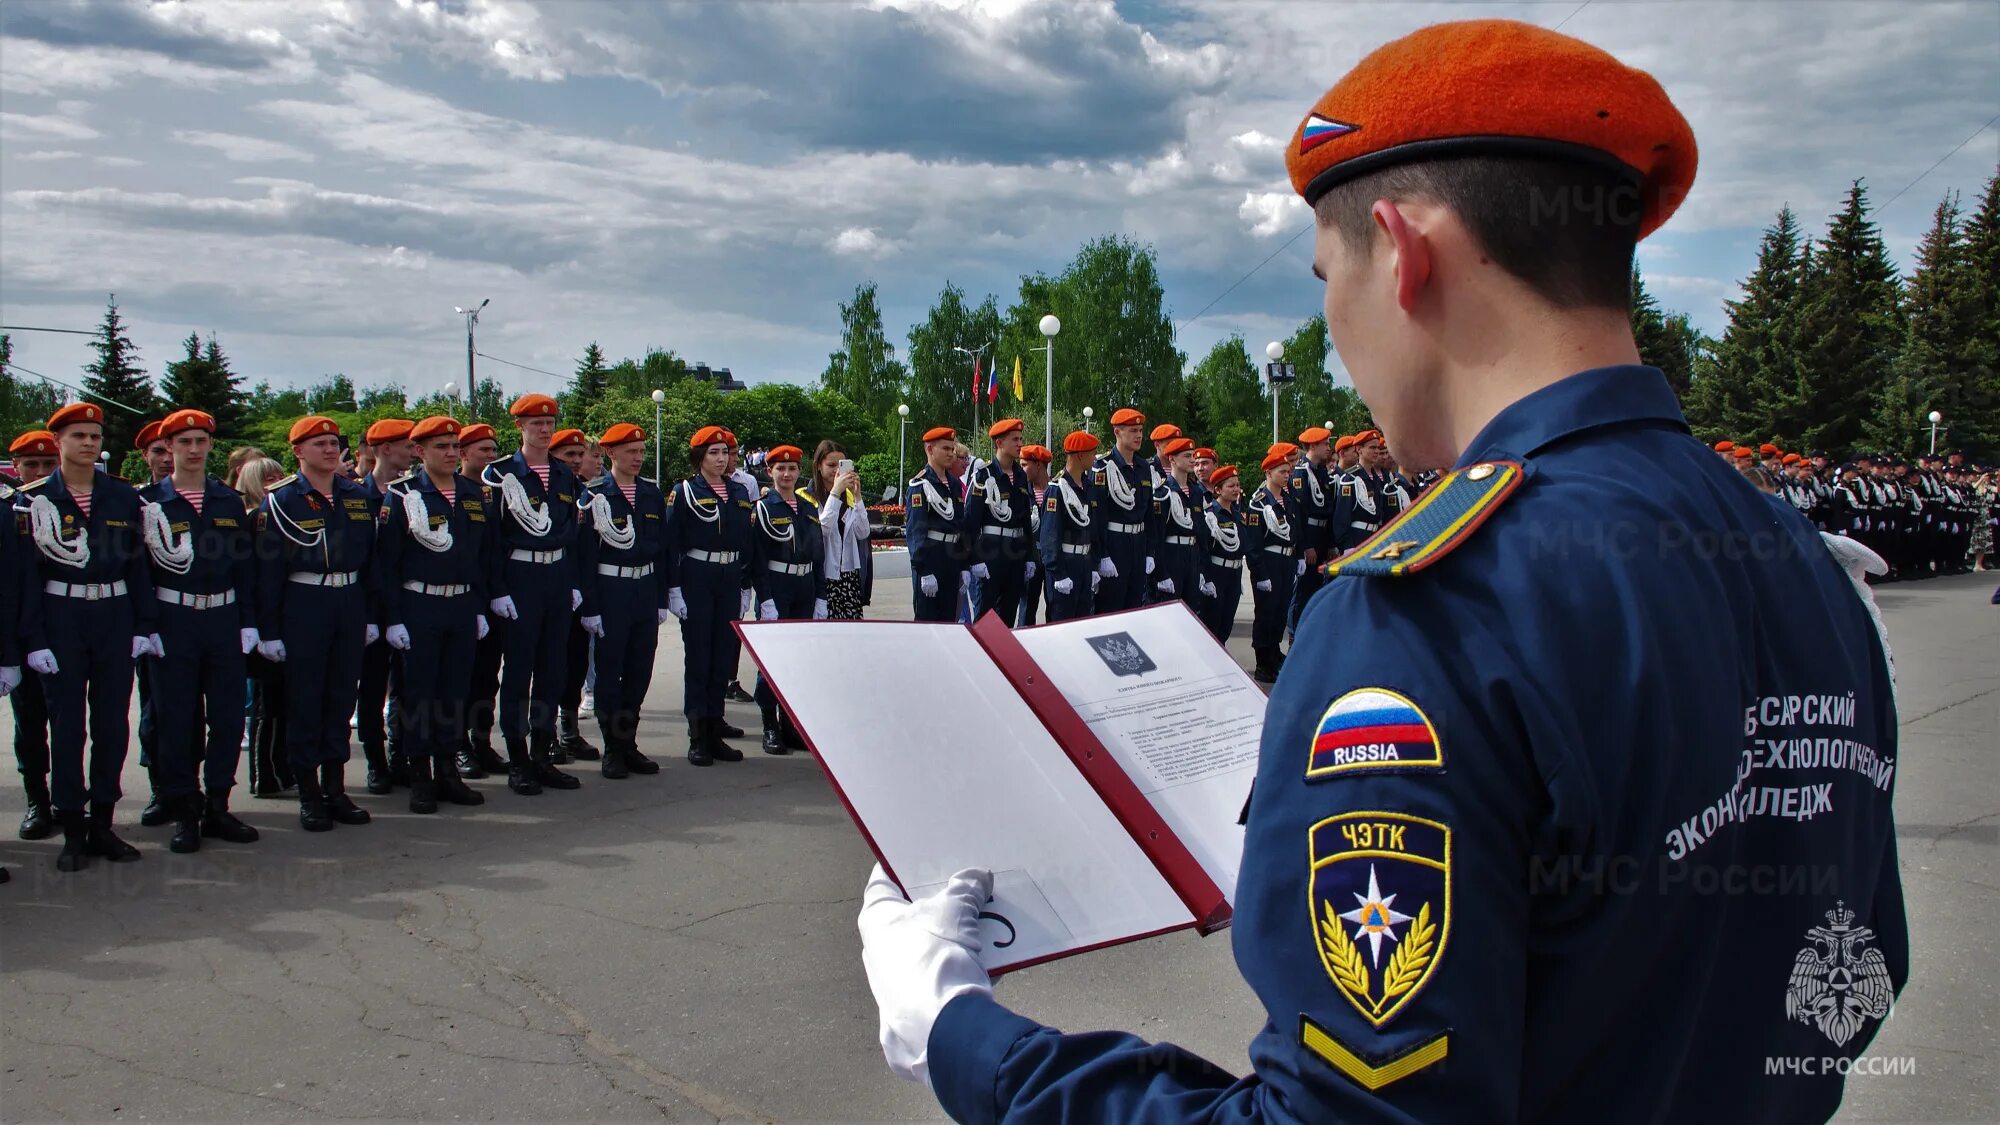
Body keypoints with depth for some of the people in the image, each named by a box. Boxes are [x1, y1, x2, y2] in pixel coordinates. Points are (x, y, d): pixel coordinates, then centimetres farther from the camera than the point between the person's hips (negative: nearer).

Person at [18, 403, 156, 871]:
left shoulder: (124, 497, 6)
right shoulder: (34, 499, -2)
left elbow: (137, 564, 8)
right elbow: (27, 573, -4)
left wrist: (144, 625, 3)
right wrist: (34, 638, -9)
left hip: (115, 618, 3)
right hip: (61, 618, -2)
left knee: (112, 724, 7)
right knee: (67, 726, 3)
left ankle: (102, 823, 18)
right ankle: (73, 831, 11)